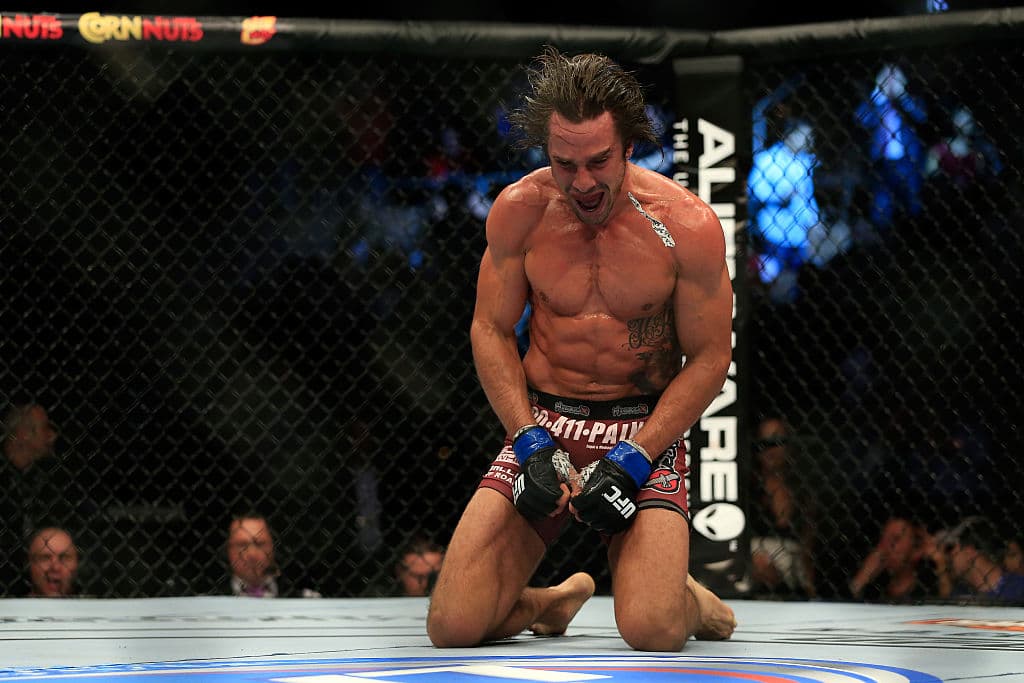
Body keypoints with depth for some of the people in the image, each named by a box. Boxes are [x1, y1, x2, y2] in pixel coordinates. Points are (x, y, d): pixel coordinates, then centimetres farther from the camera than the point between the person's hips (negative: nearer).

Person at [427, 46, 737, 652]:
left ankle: (681, 595, 13)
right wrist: (531, 442, -9)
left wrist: (631, 460, -15)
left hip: (646, 430, -2)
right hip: (543, 423, 2)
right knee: (453, 628, -14)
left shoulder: (687, 225, -12)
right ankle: (554, 600, 20)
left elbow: (709, 357, -5)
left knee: (651, 632, -25)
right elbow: (491, 330, 4)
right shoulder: (518, 211, -6)